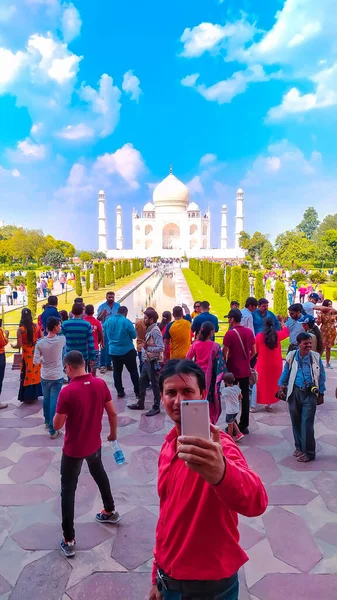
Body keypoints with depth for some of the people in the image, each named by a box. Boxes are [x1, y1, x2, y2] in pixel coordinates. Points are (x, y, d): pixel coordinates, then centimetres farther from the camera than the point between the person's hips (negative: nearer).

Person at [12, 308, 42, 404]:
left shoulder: (20, 329, -15)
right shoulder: (36, 326, -5)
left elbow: (19, 345, -15)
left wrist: (12, 345, 6)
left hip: (27, 355, -3)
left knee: (27, 375, 8)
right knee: (36, 373, 16)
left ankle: (28, 397, 16)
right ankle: (35, 394, 27)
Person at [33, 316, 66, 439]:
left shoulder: (40, 343, -12)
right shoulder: (61, 339, -14)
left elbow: (36, 362, -8)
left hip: (44, 377, 3)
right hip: (57, 377, -2)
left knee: (46, 400, 21)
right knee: (54, 402, 2)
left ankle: (47, 422, 41)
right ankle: (53, 430, 6)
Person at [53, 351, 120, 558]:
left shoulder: (67, 392, -24)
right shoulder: (100, 384, -10)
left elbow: (57, 425, -16)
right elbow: (112, 413, -2)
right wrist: (113, 433, 14)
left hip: (73, 449, -5)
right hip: (95, 443, 5)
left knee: (68, 490, 10)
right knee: (99, 473, 30)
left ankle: (69, 541, 16)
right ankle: (110, 512, 46)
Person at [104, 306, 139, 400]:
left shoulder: (107, 321, 1)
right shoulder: (126, 321, -15)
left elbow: (105, 336, 12)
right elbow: (134, 335, -9)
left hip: (113, 351, 4)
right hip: (127, 350, -4)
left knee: (117, 372, 14)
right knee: (133, 371, 8)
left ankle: (120, 392, 16)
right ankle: (137, 392, 11)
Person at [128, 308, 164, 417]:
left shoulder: (155, 331, -20)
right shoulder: (149, 329, 8)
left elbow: (161, 348, -27)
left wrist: (147, 348, -24)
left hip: (153, 362, -9)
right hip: (147, 361, 9)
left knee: (155, 385, 4)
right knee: (142, 382, 18)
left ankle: (156, 407, 16)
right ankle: (140, 404, 32)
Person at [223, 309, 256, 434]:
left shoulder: (230, 333, -15)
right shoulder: (249, 332, 2)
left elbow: (225, 353, -14)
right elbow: (254, 352, 6)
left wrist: (224, 364, 4)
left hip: (232, 370, -4)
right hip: (245, 370, 5)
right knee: (245, 397, 11)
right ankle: (244, 425, 17)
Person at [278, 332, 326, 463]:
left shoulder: (316, 357, -4)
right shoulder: (291, 356, -1)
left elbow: (321, 376, 3)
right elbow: (286, 372, 11)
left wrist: (321, 393, 3)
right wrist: (281, 385, 4)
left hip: (310, 393, -2)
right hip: (294, 392, 2)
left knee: (307, 423, -5)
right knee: (296, 421, 11)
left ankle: (308, 452, 7)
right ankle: (299, 447, 27)